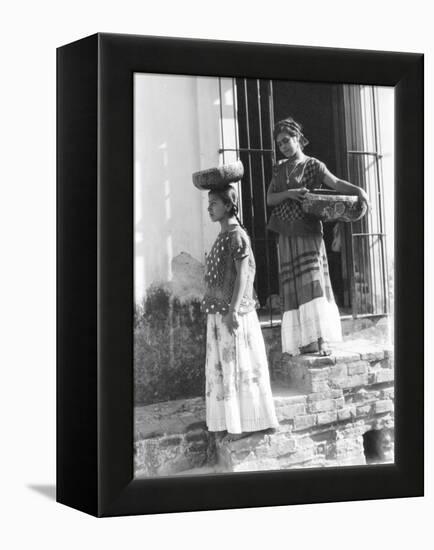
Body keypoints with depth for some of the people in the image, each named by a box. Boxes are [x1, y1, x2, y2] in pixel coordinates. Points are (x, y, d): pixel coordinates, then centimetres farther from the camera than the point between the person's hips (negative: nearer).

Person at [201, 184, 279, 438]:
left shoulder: (237, 235, -10)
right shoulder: (222, 237, 15)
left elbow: (243, 273, -16)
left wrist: (233, 310, -22)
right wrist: (224, 311, 18)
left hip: (234, 312, -9)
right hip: (218, 312, 9)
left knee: (239, 366, -2)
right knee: (223, 367, 12)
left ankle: (244, 423, 7)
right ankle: (234, 421, 21)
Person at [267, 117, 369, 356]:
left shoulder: (313, 165, -2)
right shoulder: (279, 170, 14)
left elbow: (335, 182, -18)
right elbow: (269, 199, 5)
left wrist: (358, 190, -36)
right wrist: (288, 193, -14)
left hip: (308, 233, -5)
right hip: (287, 236, 5)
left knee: (313, 283, -13)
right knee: (294, 288, 2)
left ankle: (322, 339, -11)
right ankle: (304, 341, 6)